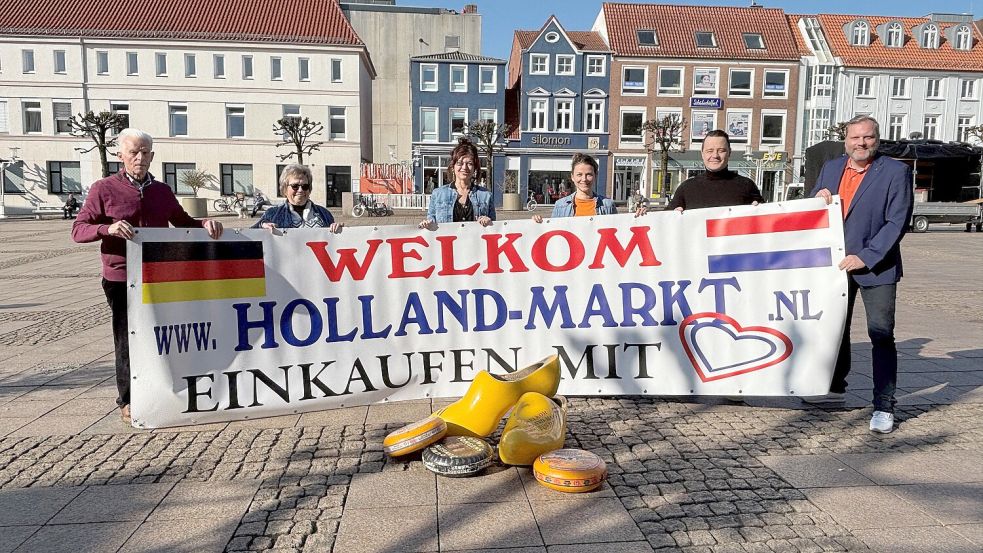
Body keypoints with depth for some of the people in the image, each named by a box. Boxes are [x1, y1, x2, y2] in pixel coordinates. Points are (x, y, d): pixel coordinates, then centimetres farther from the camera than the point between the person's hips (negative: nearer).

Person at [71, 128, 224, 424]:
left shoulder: (162, 191, 12)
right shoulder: (104, 189, -1)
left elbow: (183, 223, 21)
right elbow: (78, 230, -3)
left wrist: (205, 223, 0)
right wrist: (108, 228, -23)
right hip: (121, 278, -3)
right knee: (128, 338, 4)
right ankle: (128, 401, 17)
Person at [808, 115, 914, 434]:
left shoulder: (895, 172, -7)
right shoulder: (831, 168, 8)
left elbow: (897, 222, -12)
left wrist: (866, 258, -19)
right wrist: (818, 198, -10)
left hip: (876, 267, -5)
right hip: (835, 263, 5)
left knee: (881, 335, -6)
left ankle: (884, 407, 2)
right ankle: (835, 389, 34)